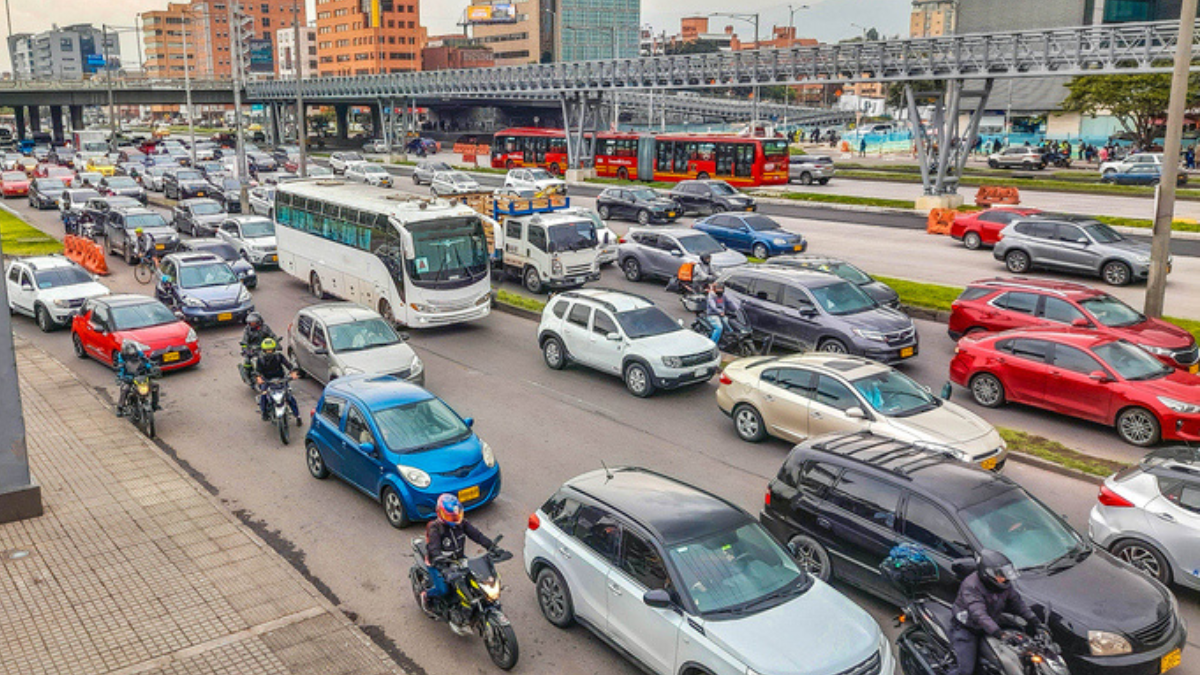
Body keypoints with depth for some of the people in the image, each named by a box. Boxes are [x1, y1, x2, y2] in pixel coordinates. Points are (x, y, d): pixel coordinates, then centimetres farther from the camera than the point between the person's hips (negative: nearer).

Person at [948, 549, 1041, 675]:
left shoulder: (1004, 584, -5)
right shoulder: (971, 586, -30)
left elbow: (1015, 601, 6)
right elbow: (979, 614, -38)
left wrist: (1032, 619, -9)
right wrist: (1000, 633, -48)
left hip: (989, 627, 8)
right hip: (966, 630, -8)